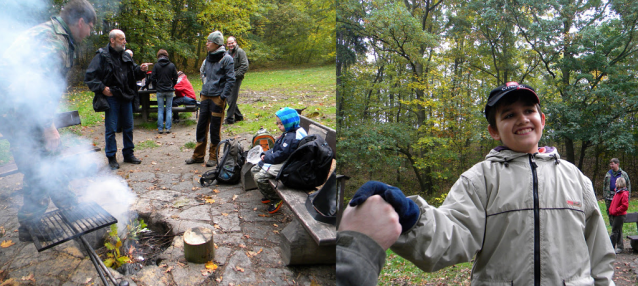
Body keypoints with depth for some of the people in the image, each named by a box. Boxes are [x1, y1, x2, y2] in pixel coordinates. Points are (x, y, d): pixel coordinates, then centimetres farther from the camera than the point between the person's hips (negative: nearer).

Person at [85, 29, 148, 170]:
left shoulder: (126, 56, 12)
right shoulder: (102, 56, -6)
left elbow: (133, 74, 19)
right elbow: (89, 77, -7)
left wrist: (140, 70, -1)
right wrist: (102, 88, -15)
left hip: (126, 97, 6)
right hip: (111, 98, -6)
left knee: (128, 127, 12)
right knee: (111, 129, 0)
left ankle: (128, 154, 25)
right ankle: (111, 158, 10)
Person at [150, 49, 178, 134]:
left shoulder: (156, 65, -6)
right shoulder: (172, 65, -3)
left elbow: (152, 78, -4)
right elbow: (175, 78, 2)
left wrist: (156, 86, 12)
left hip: (160, 90, -1)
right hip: (170, 90, 1)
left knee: (160, 109, 7)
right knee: (169, 109, 8)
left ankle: (160, 128, 7)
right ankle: (168, 128, 6)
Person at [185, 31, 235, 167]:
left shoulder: (226, 59, -8)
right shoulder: (209, 58, 13)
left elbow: (231, 80, -10)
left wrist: (223, 96, -15)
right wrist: (202, 91, 15)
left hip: (217, 98, -6)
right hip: (205, 97, 7)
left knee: (215, 129, 2)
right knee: (201, 126, 10)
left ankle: (213, 157, 14)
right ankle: (198, 155, 20)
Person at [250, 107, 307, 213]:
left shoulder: (292, 137, -25)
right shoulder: (288, 133, 11)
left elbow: (282, 154, -27)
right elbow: (276, 148, 19)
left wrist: (267, 158, -15)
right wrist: (266, 154, 5)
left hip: (284, 165, -12)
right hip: (277, 161, 12)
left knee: (259, 177, -21)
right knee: (254, 170, 14)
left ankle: (276, 200, -2)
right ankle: (269, 195, 24)